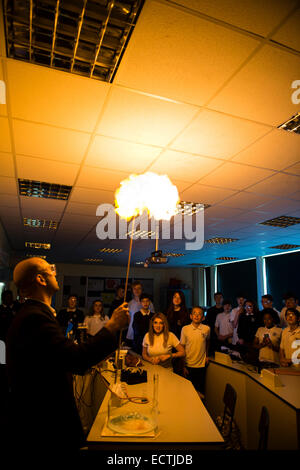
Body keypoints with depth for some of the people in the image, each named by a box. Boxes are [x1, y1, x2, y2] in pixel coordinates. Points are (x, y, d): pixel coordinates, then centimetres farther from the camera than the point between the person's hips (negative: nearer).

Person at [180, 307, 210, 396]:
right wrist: (183, 366, -4)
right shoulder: (185, 329, -11)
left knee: (200, 389, 11)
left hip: (201, 364, 1)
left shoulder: (206, 329, -8)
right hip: (188, 365, -1)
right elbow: (182, 348, -4)